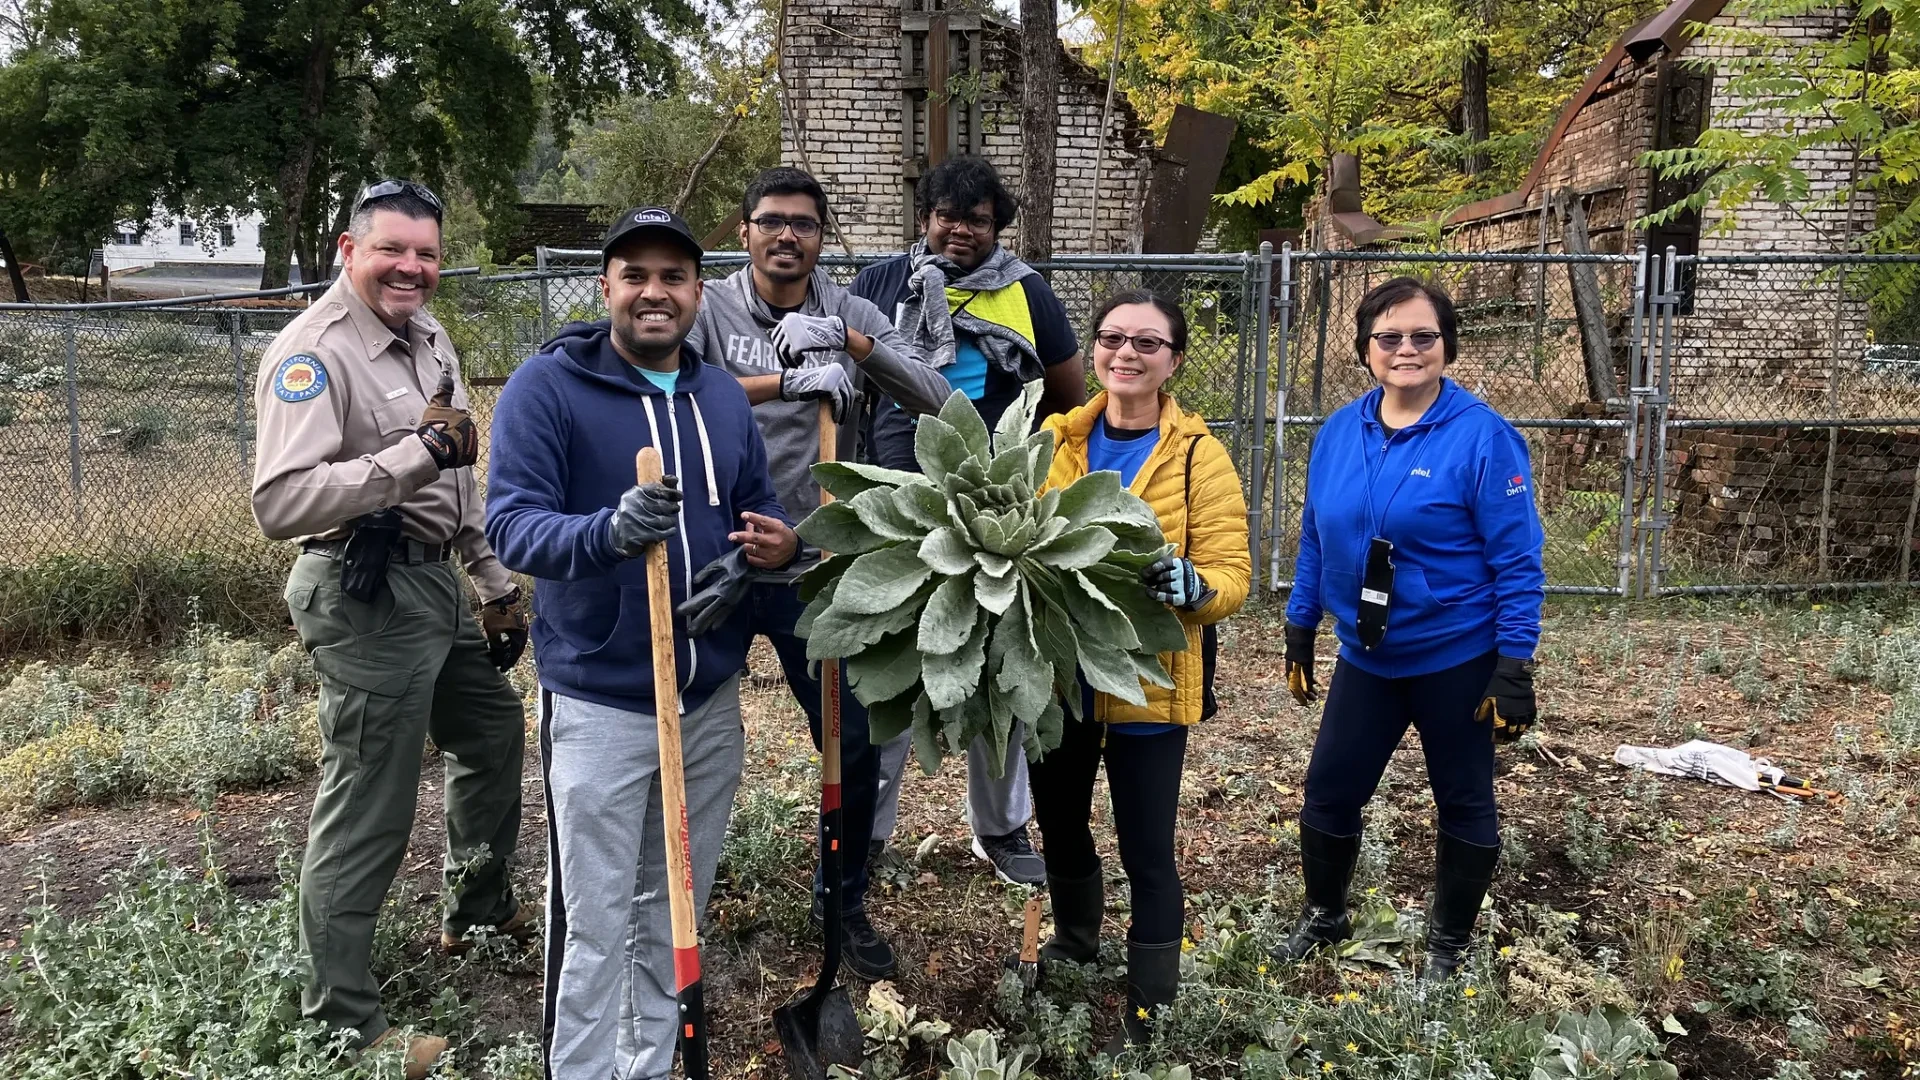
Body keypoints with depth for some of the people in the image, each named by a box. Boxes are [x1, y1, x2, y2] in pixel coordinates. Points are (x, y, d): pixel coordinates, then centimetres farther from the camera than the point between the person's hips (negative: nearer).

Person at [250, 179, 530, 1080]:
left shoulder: (427, 336, 11)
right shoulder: (312, 354, -17)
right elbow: (279, 505, -28)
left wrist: (496, 584, 20)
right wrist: (413, 454, -32)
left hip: (432, 581, 10)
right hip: (363, 592, -10)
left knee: (494, 731, 25)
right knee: (367, 810, -3)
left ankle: (479, 904, 48)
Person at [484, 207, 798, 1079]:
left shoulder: (724, 396, 8)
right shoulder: (546, 386, -10)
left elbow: (758, 510, 15)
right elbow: (512, 525, -19)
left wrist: (779, 544, -9)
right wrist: (608, 532, -39)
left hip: (711, 695, 6)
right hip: (599, 699, -5)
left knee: (676, 911, 19)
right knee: (593, 924, 3)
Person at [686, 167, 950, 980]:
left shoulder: (852, 315, 1)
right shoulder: (707, 311, -6)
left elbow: (938, 400, -10)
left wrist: (852, 342, -23)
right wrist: (787, 381, -35)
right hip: (717, 555, -1)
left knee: (854, 744, 6)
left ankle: (843, 904, 30)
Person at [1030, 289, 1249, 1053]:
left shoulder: (1200, 455, -8)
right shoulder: (1055, 439, 2)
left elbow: (1232, 576, -11)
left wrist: (1188, 584, -33)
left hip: (1147, 685, -4)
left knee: (1146, 852, 3)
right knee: (1060, 827, 22)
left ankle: (1148, 1015, 22)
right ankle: (1074, 941, 50)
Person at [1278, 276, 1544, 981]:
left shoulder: (1482, 436, -16)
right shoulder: (1339, 432, -1)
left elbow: (1518, 561, -15)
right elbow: (1316, 540, 9)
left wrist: (1514, 666, -17)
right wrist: (1300, 632, 11)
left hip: (1458, 660, -4)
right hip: (1365, 658, 5)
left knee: (1463, 803, 13)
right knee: (1329, 791, 12)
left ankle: (1448, 943, 33)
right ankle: (1323, 916, 36)